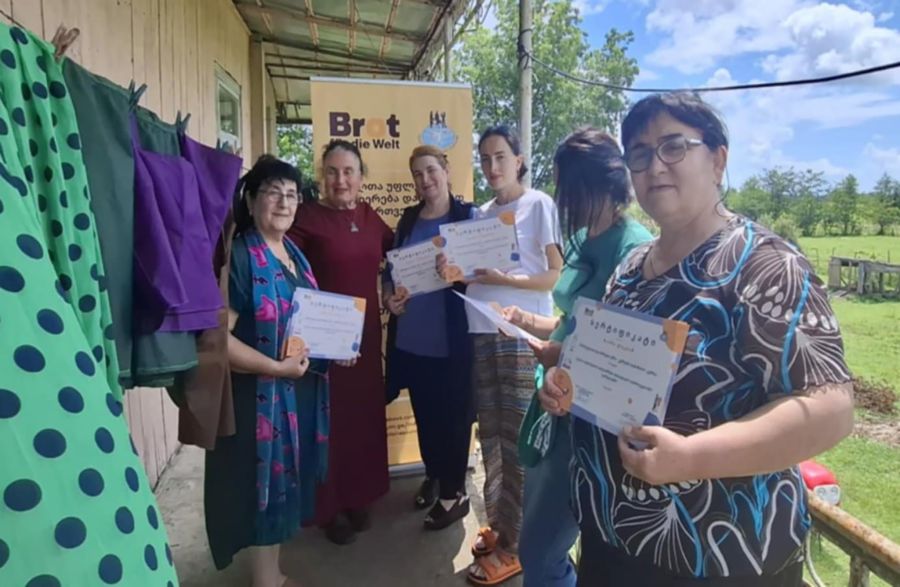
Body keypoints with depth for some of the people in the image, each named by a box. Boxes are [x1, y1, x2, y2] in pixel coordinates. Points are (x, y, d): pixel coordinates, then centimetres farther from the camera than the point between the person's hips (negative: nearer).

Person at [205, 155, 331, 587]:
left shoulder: (294, 253, 10)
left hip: (301, 391, 9)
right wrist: (278, 367, -21)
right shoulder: (239, 257, -17)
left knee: (287, 484, 20)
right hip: (260, 395, -8)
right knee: (266, 486, 5)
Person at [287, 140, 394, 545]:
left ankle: (357, 497, 35)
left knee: (363, 415, 16)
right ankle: (329, 507, 26)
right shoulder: (307, 218, -11)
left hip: (366, 332, 6)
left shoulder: (368, 216, 7)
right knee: (330, 420, 6)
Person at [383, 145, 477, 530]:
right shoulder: (408, 219, 11)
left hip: (452, 339, -5)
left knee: (453, 414, 6)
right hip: (411, 337, 5)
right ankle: (432, 475, 40)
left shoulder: (468, 216, -4)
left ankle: (455, 492, 24)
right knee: (424, 413, 18)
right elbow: (392, 267, 16)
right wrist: (389, 296, -3)